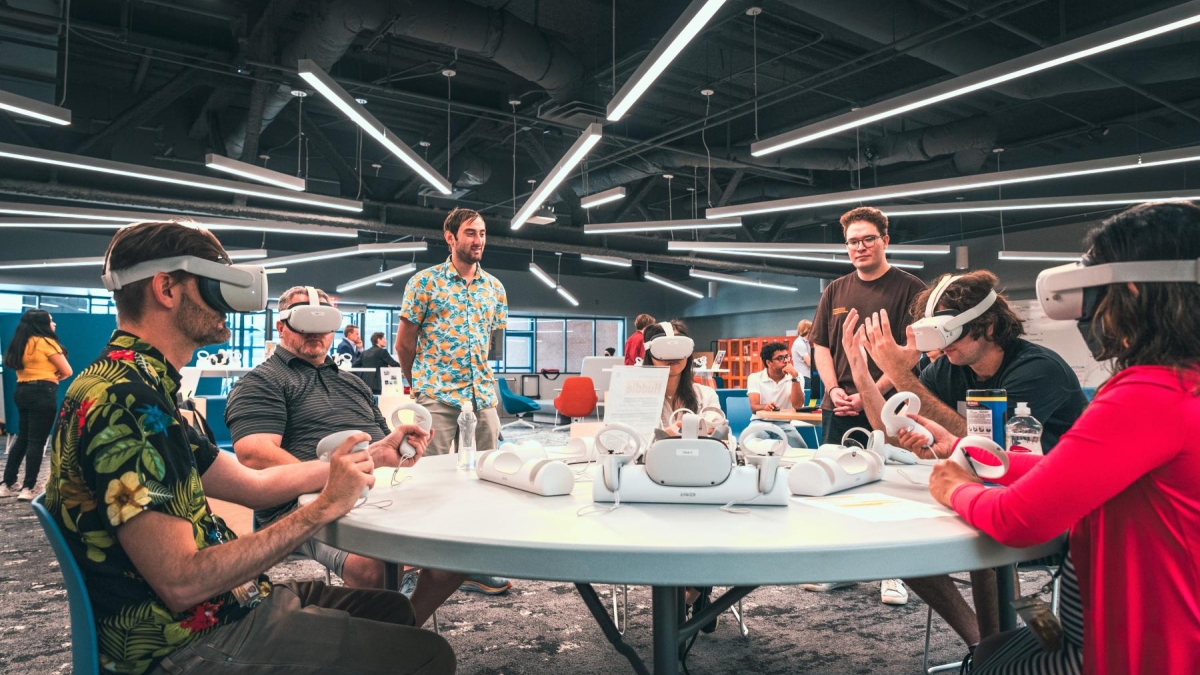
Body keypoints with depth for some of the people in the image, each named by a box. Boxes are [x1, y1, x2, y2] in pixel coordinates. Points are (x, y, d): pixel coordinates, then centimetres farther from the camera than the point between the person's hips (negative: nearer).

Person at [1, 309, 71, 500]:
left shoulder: (21, 343, 14)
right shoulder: (46, 342, -10)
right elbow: (67, 371, -8)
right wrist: (52, 377, 10)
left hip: (22, 391, 8)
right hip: (43, 393, -8)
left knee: (22, 438, 16)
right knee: (36, 441, -4)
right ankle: (28, 488, -3)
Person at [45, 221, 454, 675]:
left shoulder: (142, 386, 10)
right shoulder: (123, 399, -23)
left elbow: (252, 484, 13)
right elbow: (181, 581, -27)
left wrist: (374, 454, 12)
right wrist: (323, 507, -20)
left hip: (222, 603, 10)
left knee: (395, 611, 18)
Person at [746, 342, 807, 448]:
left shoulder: (796, 377, 0)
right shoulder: (755, 378, -2)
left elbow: (798, 405, -13)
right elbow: (754, 407, -14)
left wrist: (795, 378, -20)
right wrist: (765, 406, -39)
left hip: (784, 424, 1)